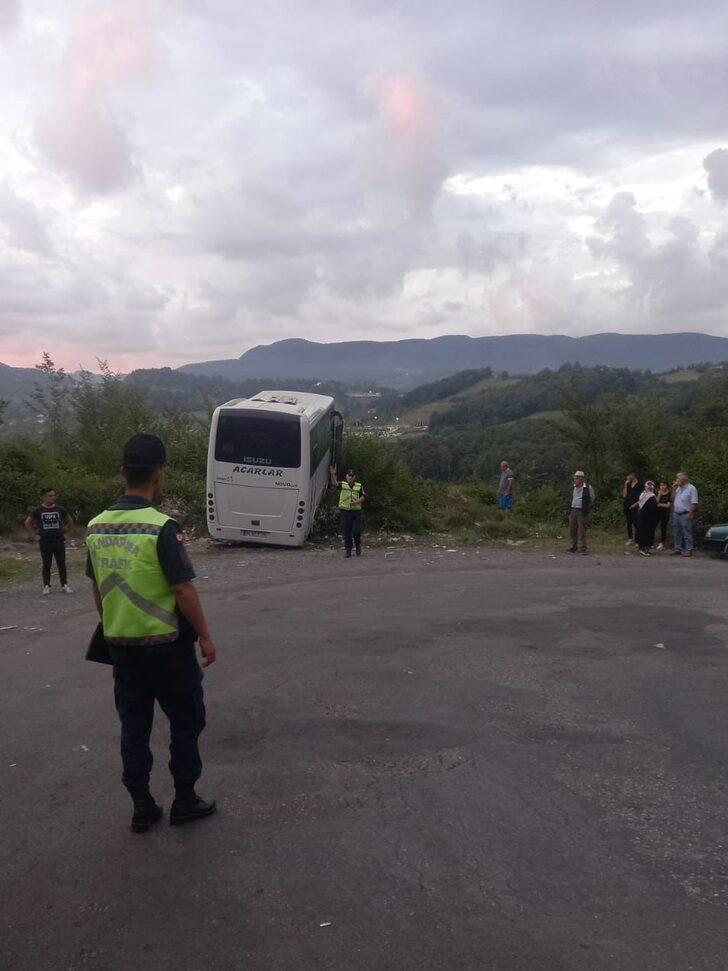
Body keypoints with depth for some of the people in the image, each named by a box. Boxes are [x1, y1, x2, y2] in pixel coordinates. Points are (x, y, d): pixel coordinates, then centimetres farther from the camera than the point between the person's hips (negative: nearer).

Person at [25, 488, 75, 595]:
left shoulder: (59, 509, 2)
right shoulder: (38, 510, -2)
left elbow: (70, 521, 14)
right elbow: (28, 523, 7)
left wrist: (68, 533, 6)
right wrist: (34, 535, 1)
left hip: (59, 542, 1)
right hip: (45, 543, -1)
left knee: (62, 565, 5)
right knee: (46, 565, 6)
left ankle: (64, 585, 12)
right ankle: (46, 586, 14)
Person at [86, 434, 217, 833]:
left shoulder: (96, 526, 0)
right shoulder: (162, 527, -20)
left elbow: (98, 589, 10)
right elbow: (184, 591, -18)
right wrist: (205, 636, -7)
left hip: (120, 645, 6)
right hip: (165, 644, -6)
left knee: (133, 724, 15)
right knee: (185, 721, 12)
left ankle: (142, 807, 23)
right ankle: (185, 801, 22)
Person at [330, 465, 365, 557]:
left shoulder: (359, 486, 10)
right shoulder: (342, 484, 5)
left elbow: (363, 497, 6)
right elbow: (334, 484, -15)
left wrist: (357, 501, -15)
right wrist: (333, 475, -34)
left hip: (356, 511, 0)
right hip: (345, 511, 0)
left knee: (356, 531, -3)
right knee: (346, 532, 2)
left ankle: (358, 546, 22)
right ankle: (348, 550, 10)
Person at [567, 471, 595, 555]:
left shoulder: (588, 488, -7)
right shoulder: (574, 488, 12)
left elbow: (592, 500, 0)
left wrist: (587, 510, -5)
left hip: (582, 512, -6)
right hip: (573, 511, 6)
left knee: (582, 531, -7)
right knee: (572, 530, 9)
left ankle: (582, 549, -4)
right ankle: (573, 547, 19)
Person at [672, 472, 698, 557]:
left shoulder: (691, 488, -8)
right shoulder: (678, 488, 15)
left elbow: (694, 503, -12)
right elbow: (673, 498, 15)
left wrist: (690, 513, -19)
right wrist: (674, 488, 7)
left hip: (685, 514, -8)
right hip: (676, 514, 8)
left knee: (687, 533, -6)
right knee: (676, 533, 11)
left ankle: (688, 550, -4)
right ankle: (678, 549, 19)